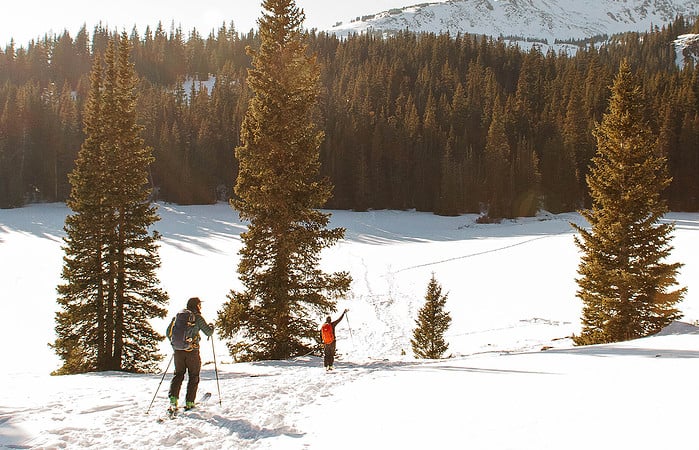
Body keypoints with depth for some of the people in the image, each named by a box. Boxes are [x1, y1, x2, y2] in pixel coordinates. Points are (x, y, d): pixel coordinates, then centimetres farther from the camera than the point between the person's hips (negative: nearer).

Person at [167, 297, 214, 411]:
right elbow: (209, 332, -6)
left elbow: (169, 332, 12)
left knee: (178, 375, 14)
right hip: (192, 351, -4)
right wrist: (211, 326, 16)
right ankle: (189, 403, 7)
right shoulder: (197, 318, -6)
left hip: (178, 351, 4)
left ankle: (173, 398, -4)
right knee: (194, 377, 9)